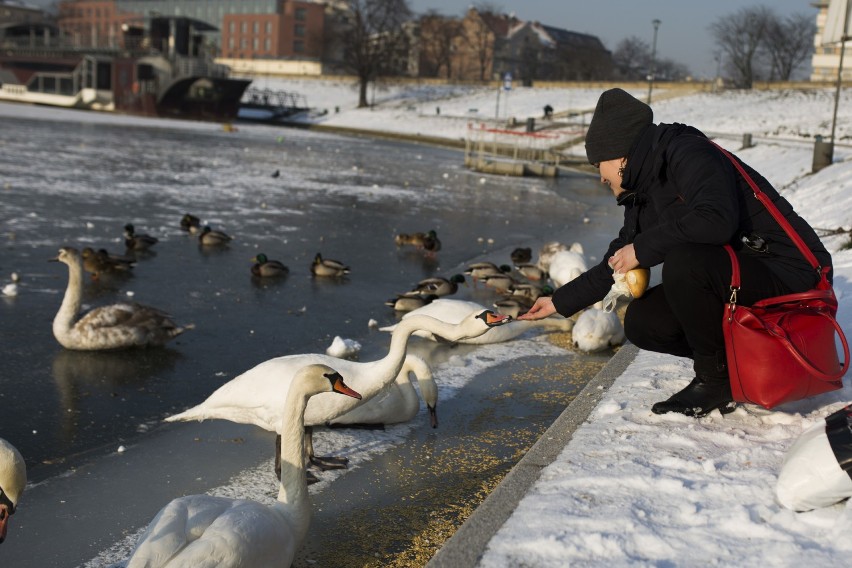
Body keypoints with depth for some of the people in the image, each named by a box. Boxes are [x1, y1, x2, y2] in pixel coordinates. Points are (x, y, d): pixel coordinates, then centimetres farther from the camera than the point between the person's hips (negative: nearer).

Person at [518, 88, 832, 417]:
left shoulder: (689, 153, -16)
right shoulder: (643, 194, 12)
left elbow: (715, 220, -35)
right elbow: (616, 265, 21)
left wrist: (643, 249, -23)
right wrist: (560, 302, 24)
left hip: (788, 274, -9)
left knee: (683, 262, -32)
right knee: (642, 322, 0)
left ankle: (717, 378, -12)